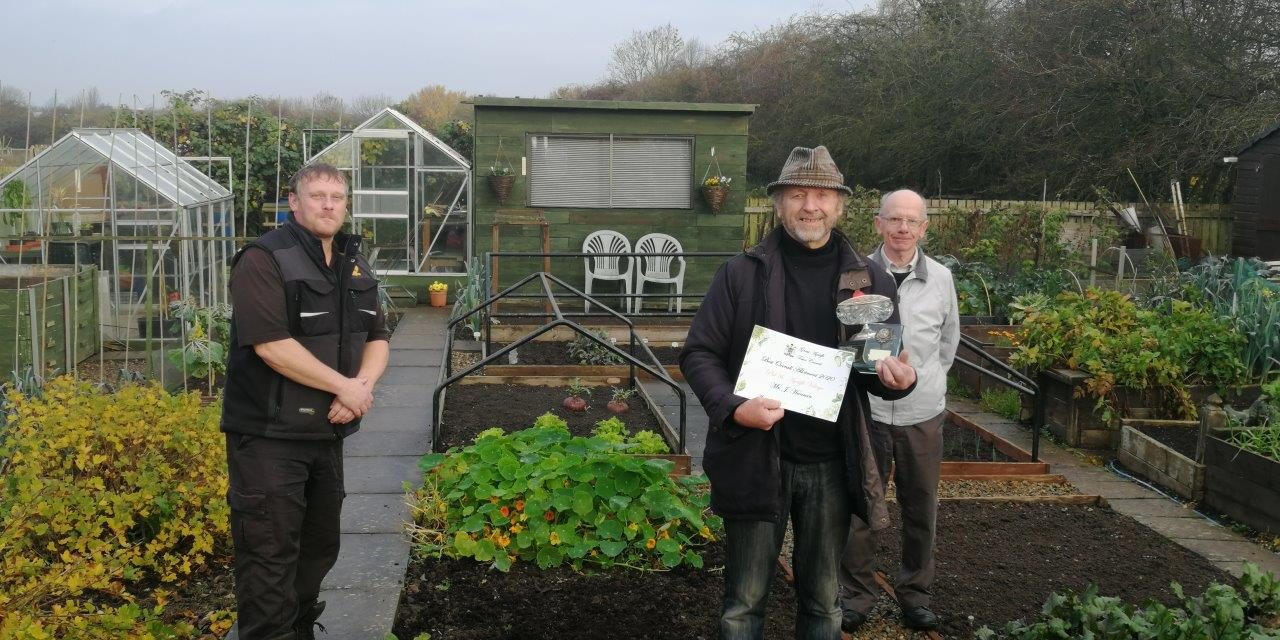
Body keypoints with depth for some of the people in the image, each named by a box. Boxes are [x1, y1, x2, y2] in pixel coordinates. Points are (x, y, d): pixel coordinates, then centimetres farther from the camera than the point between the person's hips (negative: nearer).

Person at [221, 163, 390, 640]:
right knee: (269, 551, -6)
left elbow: (377, 339, 12)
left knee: (318, 546, 18)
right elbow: (271, 344, -23)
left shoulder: (354, 266, 12)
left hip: (327, 432, 8)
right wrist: (345, 386, -18)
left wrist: (361, 386, -10)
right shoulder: (264, 260, -13)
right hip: (269, 435, -8)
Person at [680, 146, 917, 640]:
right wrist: (733, 408, -20)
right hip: (756, 460, -2)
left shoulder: (870, 281, 4)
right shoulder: (741, 273, -3)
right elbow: (698, 353, -3)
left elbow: (885, 367, 11)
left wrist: (899, 379, -13)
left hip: (832, 464, 2)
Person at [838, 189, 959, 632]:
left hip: (923, 415, 2)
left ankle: (915, 593, 29)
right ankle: (856, 594, 22)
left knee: (921, 511, 13)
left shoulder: (941, 278, 1)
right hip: (866, 411, -2)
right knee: (858, 509, 7)